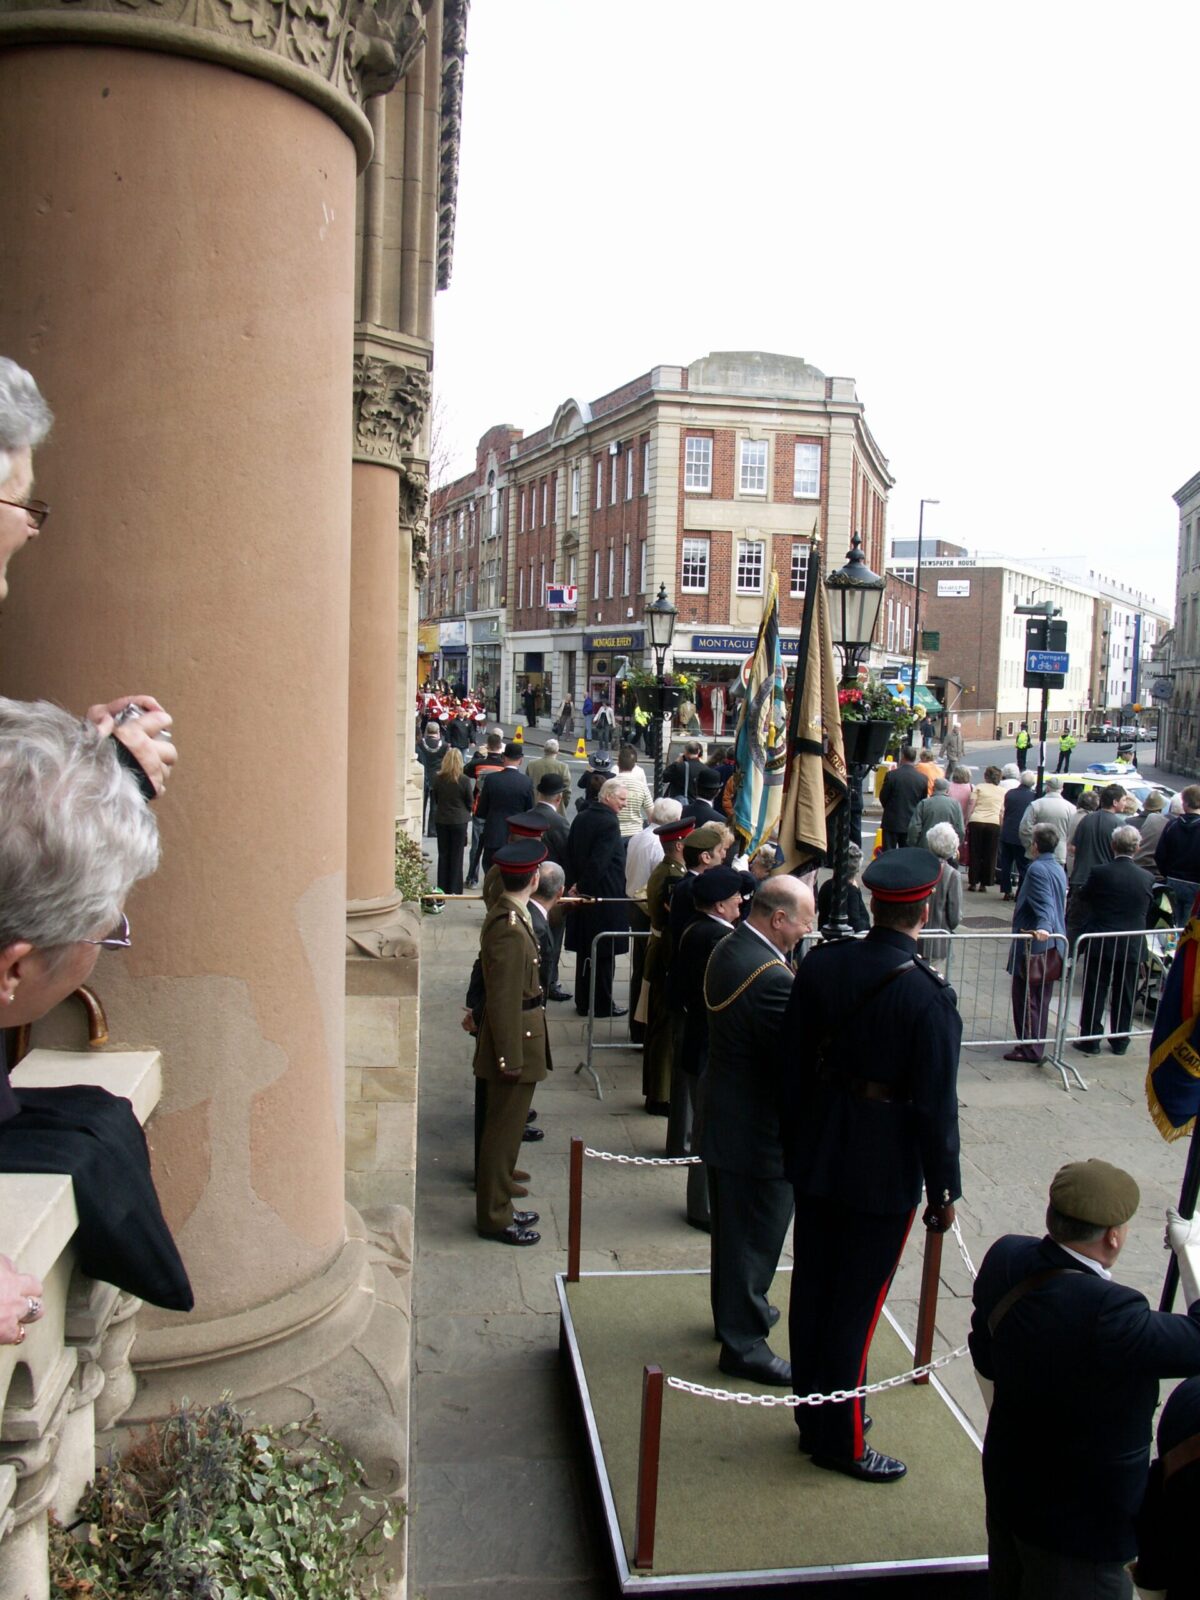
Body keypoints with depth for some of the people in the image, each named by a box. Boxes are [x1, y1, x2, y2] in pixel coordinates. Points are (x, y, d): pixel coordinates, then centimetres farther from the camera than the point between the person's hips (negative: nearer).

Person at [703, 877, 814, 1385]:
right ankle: (743, 1344, 22)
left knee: (734, 1227, 26)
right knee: (756, 1235, 7)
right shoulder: (771, 977, -30)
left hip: (725, 1116, 10)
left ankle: (737, 1310, 45)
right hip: (760, 1133, -10)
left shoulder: (726, 951, 2)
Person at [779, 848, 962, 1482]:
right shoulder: (929, 997, -21)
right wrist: (944, 1190, -4)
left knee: (812, 1290, 17)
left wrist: (795, 1141, 14)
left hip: (814, 1160, 5)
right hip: (884, 1173, -5)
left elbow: (790, 1062, 1)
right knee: (856, 1304, 8)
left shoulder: (821, 964, -7)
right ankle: (840, 1439, 24)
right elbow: (935, 1105, -17)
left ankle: (813, 1415, 36)